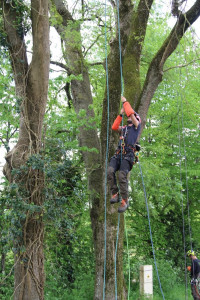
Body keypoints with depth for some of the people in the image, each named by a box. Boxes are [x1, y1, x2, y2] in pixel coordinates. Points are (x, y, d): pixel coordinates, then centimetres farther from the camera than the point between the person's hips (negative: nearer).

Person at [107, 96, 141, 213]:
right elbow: (114, 127, 20)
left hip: (128, 155, -6)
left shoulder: (136, 126, 15)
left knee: (122, 175, -22)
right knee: (110, 171, -22)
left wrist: (125, 102, 15)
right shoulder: (124, 128, 33)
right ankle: (115, 194, -15)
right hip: (118, 154, 6)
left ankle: (125, 201, -14)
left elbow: (131, 113, 4)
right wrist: (120, 114, 25)